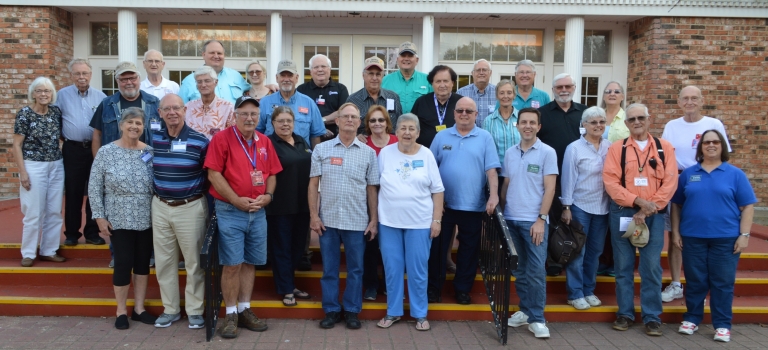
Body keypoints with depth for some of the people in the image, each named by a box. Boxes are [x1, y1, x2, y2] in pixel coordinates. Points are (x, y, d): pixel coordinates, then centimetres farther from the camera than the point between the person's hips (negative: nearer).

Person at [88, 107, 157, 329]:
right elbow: (94, 188, -2)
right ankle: (121, 311, 18)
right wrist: (99, 216, -7)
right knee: (123, 263, 1)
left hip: (147, 219, 3)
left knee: (143, 262, 10)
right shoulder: (106, 152, -4)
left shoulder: (150, 152, 2)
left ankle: (139, 308, 23)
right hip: (119, 220, -3)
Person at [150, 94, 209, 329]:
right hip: (160, 207, 4)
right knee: (163, 261, 11)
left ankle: (195, 310, 18)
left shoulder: (200, 141, -9)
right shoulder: (153, 139, 3)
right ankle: (170, 309, 26)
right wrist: (156, 193, 8)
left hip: (191, 207, -4)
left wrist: (201, 194, -8)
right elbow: (149, 170, 15)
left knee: (194, 261, 4)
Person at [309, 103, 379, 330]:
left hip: (357, 221, 0)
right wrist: (314, 215, -4)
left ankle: (352, 311, 21)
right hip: (328, 220, 0)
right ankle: (331, 310, 21)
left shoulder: (368, 153, 4)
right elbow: (313, 185, 2)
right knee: (329, 269, 9)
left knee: (355, 269, 8)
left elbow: (372, 189, 5)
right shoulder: (321, 149, 3)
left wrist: (374, 220, 1)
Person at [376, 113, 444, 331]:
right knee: (392, 269, 9)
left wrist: (437, 220, -3)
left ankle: (420, 314, 20)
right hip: (389, 222, 1)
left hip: (420, 223, -1)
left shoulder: (426, 155, 0)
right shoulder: (385, 153, 1)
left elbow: (437, 190, 2)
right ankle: (393, 311, 24)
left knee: (418, 270, 6)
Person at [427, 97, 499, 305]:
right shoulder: (441, 137, 5)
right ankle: (434, 287, 20)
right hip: (443, 203, 1)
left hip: (473, 205, -1)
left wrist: (494, 196, -14)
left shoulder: (485, 138, 1)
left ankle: (462, 289, 23)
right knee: (438, 247, 7)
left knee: (469, 249, 9)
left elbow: (491, 170, -4)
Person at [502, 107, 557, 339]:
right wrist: (500, 213, 6)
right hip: (511, 220, 4)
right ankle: (525, 310, 23)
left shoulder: (547, 152, -3)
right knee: (519, 270, 12)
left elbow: (549, 189, -7)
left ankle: (537, 318, 7)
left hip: (534, 221, -4)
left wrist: (541, 219, -12)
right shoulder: (510, 153, 9)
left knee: (536, 271, -2)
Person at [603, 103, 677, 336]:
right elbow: (610, 181, -6)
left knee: (652, 267, 2)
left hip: (654, 215, 0)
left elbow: (670, 183, -2)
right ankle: (625, 313, 17)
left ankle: (652, 317, 12)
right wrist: (638, 201, -16)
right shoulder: (616, 149, 4)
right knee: (623, 266, 6)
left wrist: (647, 210, -11)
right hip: (623, 213, 0)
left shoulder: (665, 148, 6)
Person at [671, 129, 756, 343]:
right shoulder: (688, 174, 7)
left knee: (723, 283, 4)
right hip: (693, 237, 1)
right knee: (694, 281, 9)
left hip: (726, 238, -1)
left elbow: (748, 206, 1)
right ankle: (692, 318, 22)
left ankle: (722, 325, 14)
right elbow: (676, 204, 9)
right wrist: (676, 232, 3)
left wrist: (744, 235, -6)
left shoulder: (735, 174, 3)